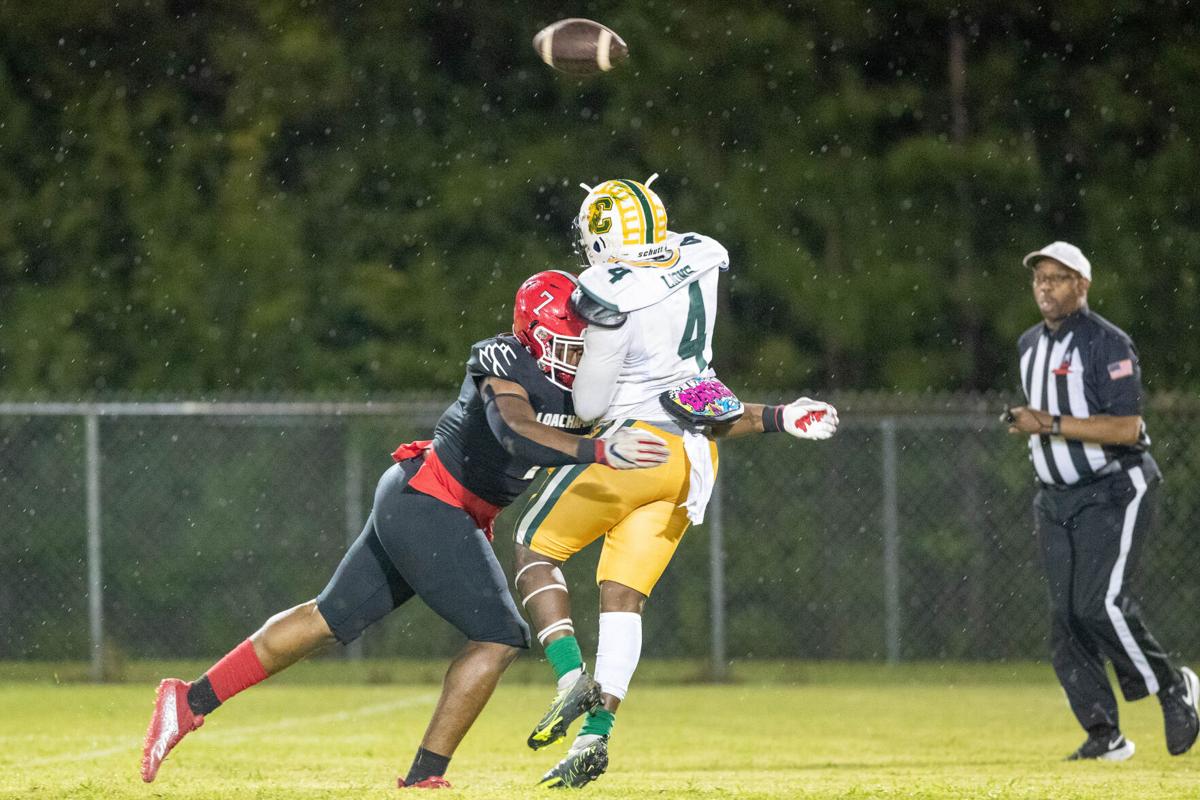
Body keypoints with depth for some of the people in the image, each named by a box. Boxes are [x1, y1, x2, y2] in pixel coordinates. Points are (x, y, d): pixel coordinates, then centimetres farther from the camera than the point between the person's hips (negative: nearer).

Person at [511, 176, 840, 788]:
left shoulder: (612, 296, -17)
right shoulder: (700, 261, 3)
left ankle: (571, 676, -8)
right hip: (693, 455, 7)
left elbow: (590, 404, -11)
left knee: (535, 553, 9)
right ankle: (596, 733, -2)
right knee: (623, 595, 6)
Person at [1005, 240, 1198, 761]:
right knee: (1066, 615, -1)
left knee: (1100, 602, -21)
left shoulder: (1107, 344, -12)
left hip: (1114, 493, -8)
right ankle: (1104, 734, 4)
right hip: (1056, 499, 8)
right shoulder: (1030, 346, 13)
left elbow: (1127, 428, -21)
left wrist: (1051, 424, -23)